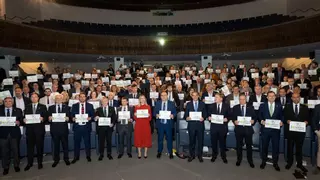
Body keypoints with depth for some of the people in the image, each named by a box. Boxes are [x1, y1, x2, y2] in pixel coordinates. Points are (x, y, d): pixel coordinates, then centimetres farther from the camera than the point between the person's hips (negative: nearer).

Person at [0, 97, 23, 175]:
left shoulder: (18, 110, 7)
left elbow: (22, 120, 3)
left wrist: (19, 122, -17)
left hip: (14, 133, 0)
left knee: (15, 150, 9)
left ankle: (16, 165, 24)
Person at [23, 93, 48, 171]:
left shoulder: (43, 107, 7)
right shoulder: (27, 107, 15)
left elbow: (46, 117, 1)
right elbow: (24, 117, 10)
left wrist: (43, 119, -20)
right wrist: (24, 120, -11)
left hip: (39, 129, -2)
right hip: (30, 129, 2)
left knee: (40, 146, 4)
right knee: (29, 146, 4)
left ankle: (40, 163, 16)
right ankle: (29, 163, 16)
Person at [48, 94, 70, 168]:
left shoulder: (66, 107, 9)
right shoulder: (51, 107, 10)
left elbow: (69, 117, 2)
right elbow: (48, 118, 4)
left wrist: (67, 118, -19)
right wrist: (49, 118, -18)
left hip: (63, 129, -1)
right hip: (54, 129, 1)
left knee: (65, 144, 6)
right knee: (56, 145, 8)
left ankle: (66, 159, 20)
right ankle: (56, 159, 21)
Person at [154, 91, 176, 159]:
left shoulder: (171, 103, 4)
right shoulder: (157, 103, 7)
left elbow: (175, 112, 2)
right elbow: (154, 112, 4)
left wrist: (173, 115, -18)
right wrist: (156, 115, -16)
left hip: (168, 123, -1)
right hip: (160, 123, 1)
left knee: (169, 138, 5)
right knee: (160, 138, 8)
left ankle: (170, 153, 18)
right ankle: (159, 152, 22)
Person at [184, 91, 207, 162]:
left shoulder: (202, 104, 8)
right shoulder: (188, 104, 7)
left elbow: (205, 113, 5)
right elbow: (186, 114, 3)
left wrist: (203, 118, -15)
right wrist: (186, 117, -18)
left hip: (200, 124, 0)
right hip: (191, 124, 0)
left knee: (200, 140, 6)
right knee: (191, 141, 7)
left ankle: (200, 155, 20)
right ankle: (191, 155, 21)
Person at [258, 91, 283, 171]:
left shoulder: (279, 106, 6)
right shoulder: (262, 106, 4)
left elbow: (281, 116, 6)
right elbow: (259, 116, 4)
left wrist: (281, 122, -13)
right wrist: (262, 121, -15)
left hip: (276, 129, 0)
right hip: (265, 129, 0)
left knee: (276, 146, 6)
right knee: (264, 146, 11)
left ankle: (275, 163, 21)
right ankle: (264, 161, 26)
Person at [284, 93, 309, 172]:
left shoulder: (305, 108, 8)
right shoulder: (287, 107, 4)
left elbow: (307, 118, 5)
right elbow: (284, 117, 0)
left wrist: (306, 121, -15)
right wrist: (287, 121, -18)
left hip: (300, 131, 1)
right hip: (290, 130, -1)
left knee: (299, 148, 8)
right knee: (290, 147, 11)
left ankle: (299, 164, 22)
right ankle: (289, 162, 25)